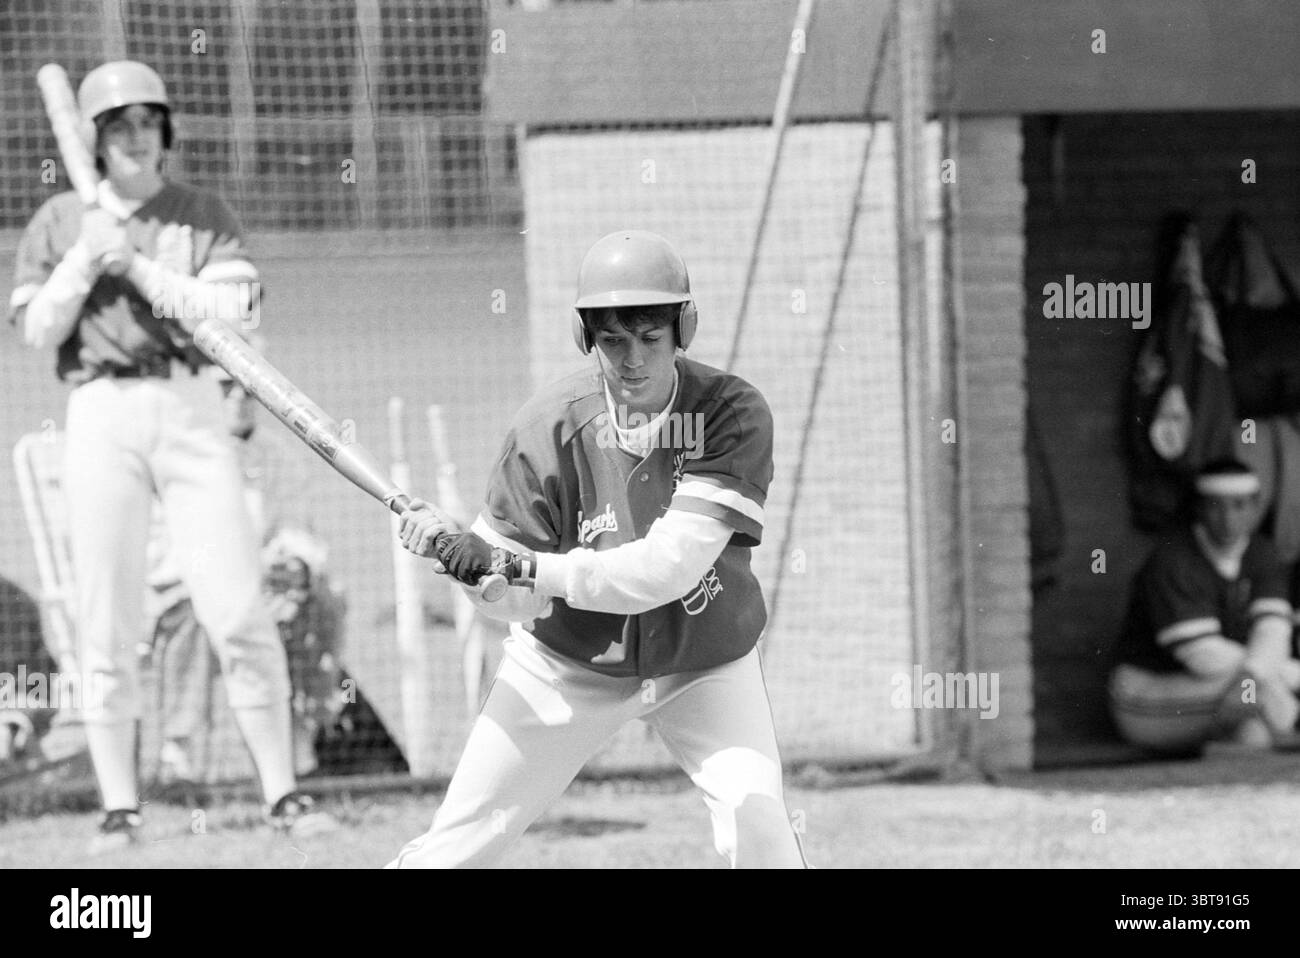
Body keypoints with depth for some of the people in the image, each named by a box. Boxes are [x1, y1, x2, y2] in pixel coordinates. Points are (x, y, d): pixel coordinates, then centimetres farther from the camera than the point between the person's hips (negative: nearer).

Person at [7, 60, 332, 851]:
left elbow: (232, 311, -5)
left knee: (239, 610, -7)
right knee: (106, 621, -1)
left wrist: (138, 265, -9)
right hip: (102, 416, 1)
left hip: (191, 409, -1)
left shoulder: (203, 215, 8)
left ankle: (283, 792, -2)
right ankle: (120, 806, 5)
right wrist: (87, 257, -8)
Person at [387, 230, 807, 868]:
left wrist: (516, 566, -34)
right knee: (456, 844, -2)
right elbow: (515, 603, -13)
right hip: (569, 664, 1)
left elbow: (671, 567, -31)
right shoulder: (549, 425, -17)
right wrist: (453, 549, -34)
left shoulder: (732, 413, -22)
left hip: (705, 664, -1)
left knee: (754, 819, -23)